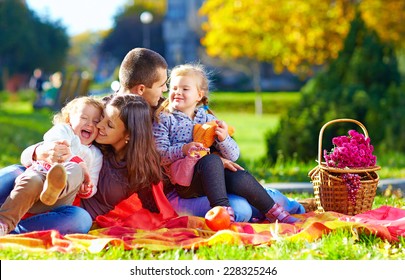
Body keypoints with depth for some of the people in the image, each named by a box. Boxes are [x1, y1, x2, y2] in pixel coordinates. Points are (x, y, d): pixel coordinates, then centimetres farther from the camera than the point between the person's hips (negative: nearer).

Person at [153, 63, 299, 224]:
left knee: (241, 178, -24)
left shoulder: (207, 119, 15)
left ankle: (275, 213, -9)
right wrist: (183, 149, -21)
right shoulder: (164, 120, 7)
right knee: (212, 160, -32)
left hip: (211, 176, 4)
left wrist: (224, 138, -12)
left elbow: (233, 155, 8)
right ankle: (223, 209, -41)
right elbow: (159, 155, -6)